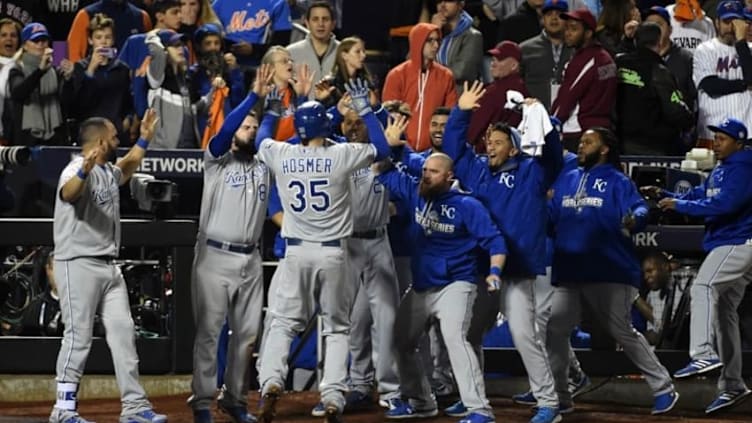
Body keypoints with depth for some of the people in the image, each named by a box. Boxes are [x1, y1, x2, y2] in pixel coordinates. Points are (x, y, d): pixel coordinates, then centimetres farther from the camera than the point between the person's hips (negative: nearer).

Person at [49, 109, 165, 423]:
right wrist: (85, 170, -58)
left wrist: (144, 140, 33)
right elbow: (68, 193, -39)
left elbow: (127, 169, 40)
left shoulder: (108, 172, 15)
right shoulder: (77, 170, -15)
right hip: (79, 264, -9)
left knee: (123, 333, 6)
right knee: (79, 336, -8)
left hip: (109, 265, 9)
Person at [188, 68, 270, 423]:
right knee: (208, 332, -3)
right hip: (215, 257, -5)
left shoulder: (264, 163, 14)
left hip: (250, 260, 5)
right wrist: (253, 96, -25)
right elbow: (225, 130, -18)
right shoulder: (217, 160, 1)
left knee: (247, 334, 7)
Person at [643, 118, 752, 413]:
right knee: (723, 313, 11)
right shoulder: (718, 172, 19)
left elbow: (725, 204, -24)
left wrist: (680, 206, -19)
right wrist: (665, 196, 4)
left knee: (703, 287, -28)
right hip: (724, 245, 10)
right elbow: (696, 197, 20)